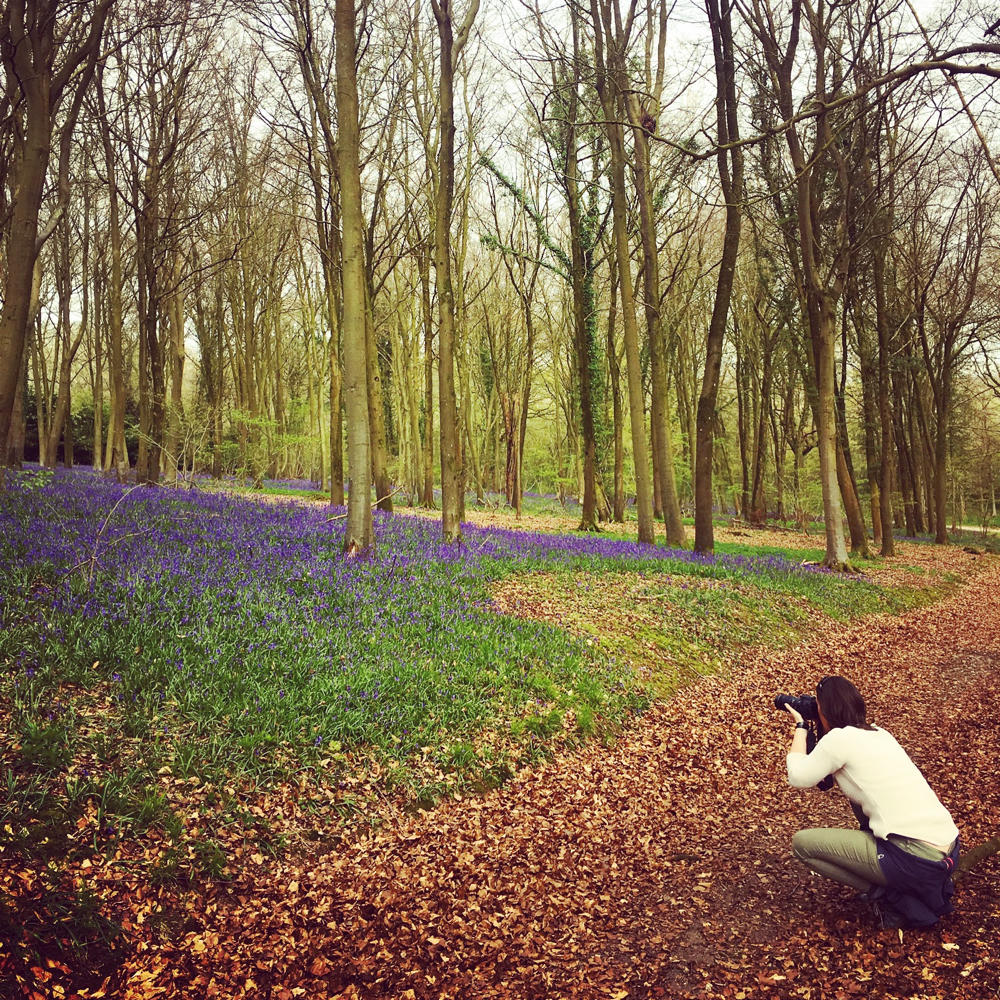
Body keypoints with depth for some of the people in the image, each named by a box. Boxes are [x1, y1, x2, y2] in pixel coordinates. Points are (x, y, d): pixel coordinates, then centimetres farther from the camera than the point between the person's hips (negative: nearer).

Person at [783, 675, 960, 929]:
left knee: (801, 843, 2)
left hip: (916, 861, -8)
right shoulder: (879, 734, 15)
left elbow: (798, 777, 1)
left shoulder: (840, 738, -10)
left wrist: (800, 728, 10)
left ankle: (889, 898, 1)